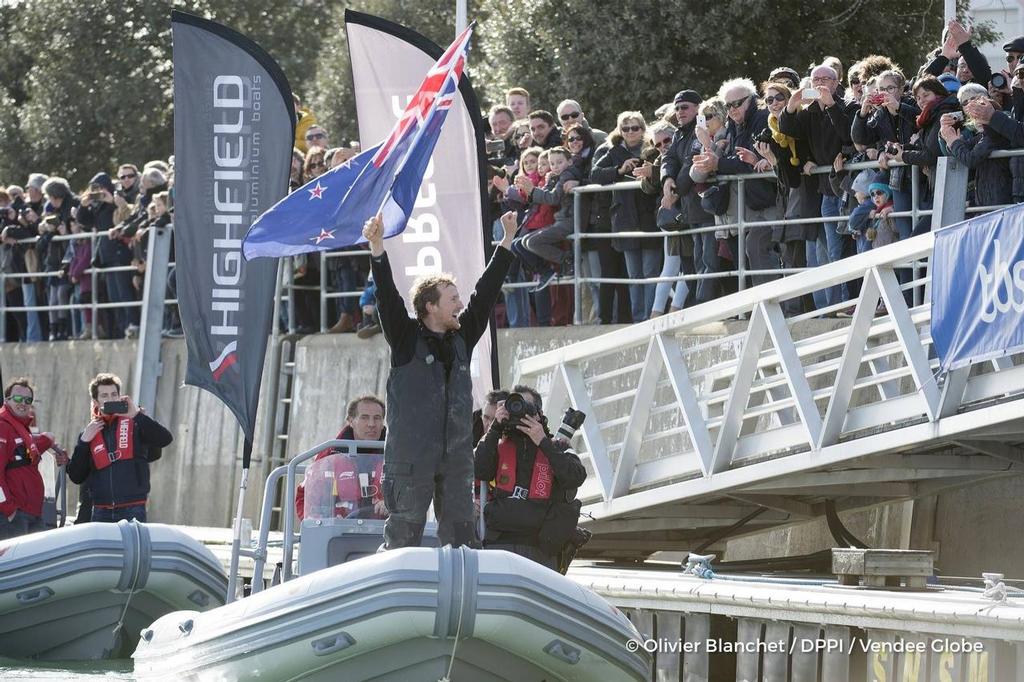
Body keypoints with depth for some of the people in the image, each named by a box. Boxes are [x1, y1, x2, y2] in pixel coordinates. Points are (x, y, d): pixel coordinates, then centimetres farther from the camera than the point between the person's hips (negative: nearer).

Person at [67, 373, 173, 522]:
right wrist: (84, 442, -4)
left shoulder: (134, 424, 3)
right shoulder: (89, 432, 12)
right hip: (101, 512, 3)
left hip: (132, 511, -3)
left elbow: (165, 439, -14)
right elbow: (75, 477, 8)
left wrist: (137, 415, -20)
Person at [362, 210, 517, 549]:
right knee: (404, 533, -3)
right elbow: (388, 297, -13)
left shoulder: (462, 337, 12)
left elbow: (485, 292, 14)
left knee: (460, 532, 7)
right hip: (411, 455, -5)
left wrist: (507, 241, 15)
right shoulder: (406, 337, -1)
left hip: (457, 455, 5)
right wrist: (376, 248, -25)